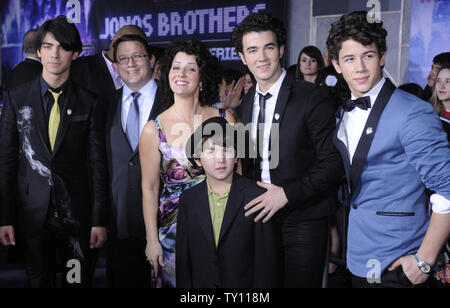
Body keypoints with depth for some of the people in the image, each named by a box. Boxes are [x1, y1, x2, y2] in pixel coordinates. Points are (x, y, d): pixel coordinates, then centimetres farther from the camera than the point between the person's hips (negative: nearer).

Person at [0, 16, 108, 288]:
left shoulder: (89, 104, -2)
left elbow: (97, 165, -1)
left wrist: (100, 220, -4)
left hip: (77, 212, -1)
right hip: (33, 212, 1)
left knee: (79, 280, 8)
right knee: (39, 281, 13)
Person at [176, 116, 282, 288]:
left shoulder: (258, 196, -4)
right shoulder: (188, 200, 6)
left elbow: (268, 260, -3)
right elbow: (183, 258, 8)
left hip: (244, 283, -2)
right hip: (201, 283, 3)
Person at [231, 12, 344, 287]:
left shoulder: (313, 97, -11)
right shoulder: (248, 102, 9)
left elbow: (333, 162, -14)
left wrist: (287, 193, -18)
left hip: (303, 220, -5)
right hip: (261, 216, 6)